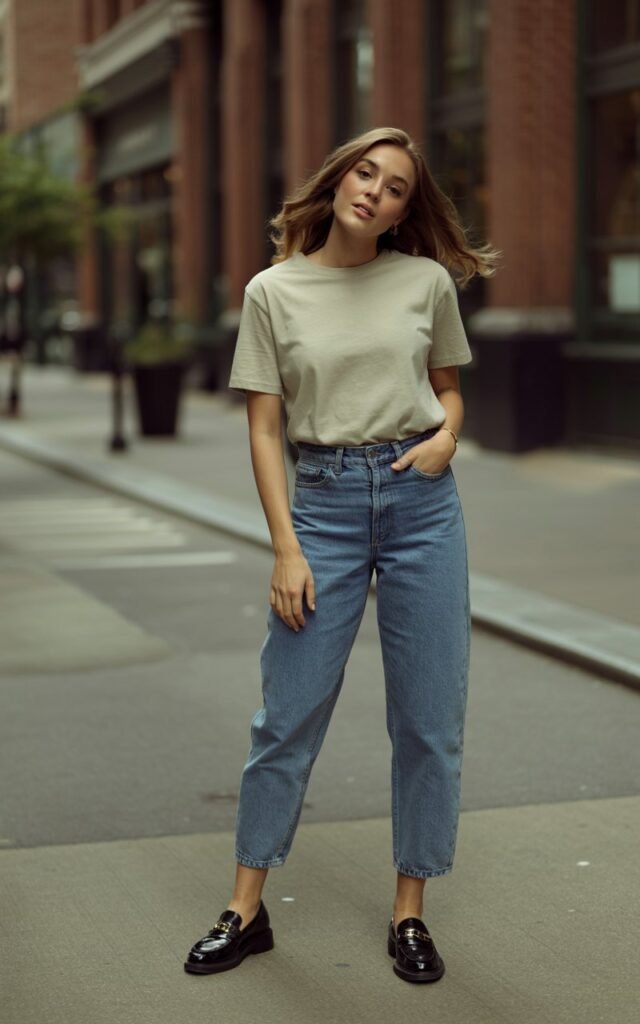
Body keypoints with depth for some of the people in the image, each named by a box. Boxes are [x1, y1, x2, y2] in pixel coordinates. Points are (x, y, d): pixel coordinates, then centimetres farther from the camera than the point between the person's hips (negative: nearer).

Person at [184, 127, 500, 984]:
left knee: (429, 718, 4)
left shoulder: (427, 282, 3)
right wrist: (286, 549, -6)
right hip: (323, 501, -1)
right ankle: (246, 910, 17)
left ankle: (410, 912, 18)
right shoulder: (273, 292, 1)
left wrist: (447, 437, -7)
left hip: (421, 497, 1)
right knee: (289, 714, 3)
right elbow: (264, 428, 0)